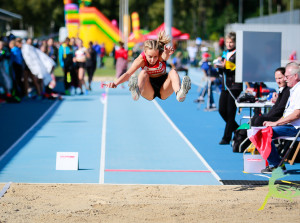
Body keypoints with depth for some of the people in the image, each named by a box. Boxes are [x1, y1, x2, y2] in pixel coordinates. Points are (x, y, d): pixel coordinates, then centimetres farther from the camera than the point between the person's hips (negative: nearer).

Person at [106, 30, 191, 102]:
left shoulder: (161, 56, -19)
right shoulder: (141, 59, -18)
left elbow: (164, 57, -45)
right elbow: (128, 74, -24)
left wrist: (167, 55, -69)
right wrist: (115, 83, -40)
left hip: (163, 91, 0)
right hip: (149, 92, 0)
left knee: (173, 72, -27)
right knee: (143, 73, -29)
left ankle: (179, 93, -57)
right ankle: (136, 92, -60)